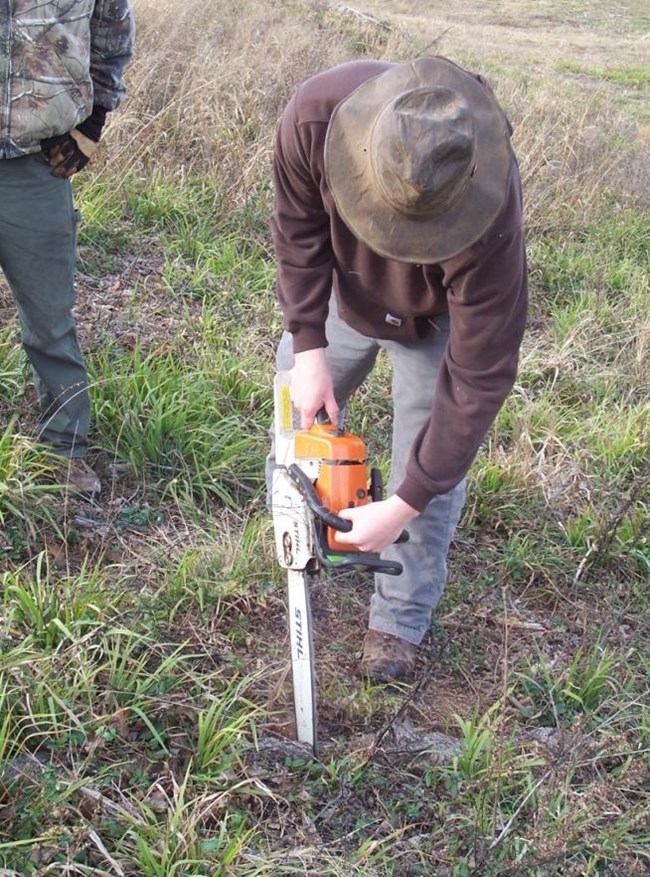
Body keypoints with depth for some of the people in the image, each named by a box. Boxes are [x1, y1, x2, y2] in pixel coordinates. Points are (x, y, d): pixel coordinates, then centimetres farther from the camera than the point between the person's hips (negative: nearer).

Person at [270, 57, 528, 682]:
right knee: (299, 414, 13)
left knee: (432, 465, -4)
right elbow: (298, 227, -17)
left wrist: (401, 507, -33)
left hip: (440, 321, -3)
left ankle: (401, 620, 16)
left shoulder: (488, 217, -44)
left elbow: (479, 378, -36)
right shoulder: (317, 113, -37)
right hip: (343, 292, 3)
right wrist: (307, 346, -22)